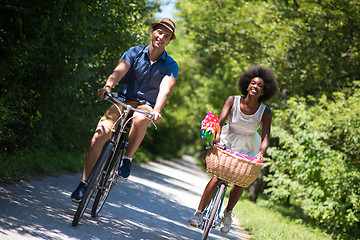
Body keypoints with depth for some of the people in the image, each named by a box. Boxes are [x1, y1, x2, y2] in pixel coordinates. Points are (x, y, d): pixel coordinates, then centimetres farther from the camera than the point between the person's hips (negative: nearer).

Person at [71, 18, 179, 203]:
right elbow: (119, 71, -16)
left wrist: (156, 111, -37)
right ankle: (84, 183, -7)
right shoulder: (134, 52, 1)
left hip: (145, 105, -1)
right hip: (123, 101, 1)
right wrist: (107, 86, -38)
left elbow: (164, 90, -18)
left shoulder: (171, 66, -1)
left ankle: (127, 158, -15)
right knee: (99, 136, -21)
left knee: (141, 118, -39)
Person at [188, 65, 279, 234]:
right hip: (227, 140, -1)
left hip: (248, 147, 1)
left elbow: (265, 137, -22)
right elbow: (221, 119, -27)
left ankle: (228, 213, 17)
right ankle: (199, 212, -8)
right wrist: (217, 135, -47)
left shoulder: (265, 112, -17)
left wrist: (261, 154, -41)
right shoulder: (233, 101, -17)